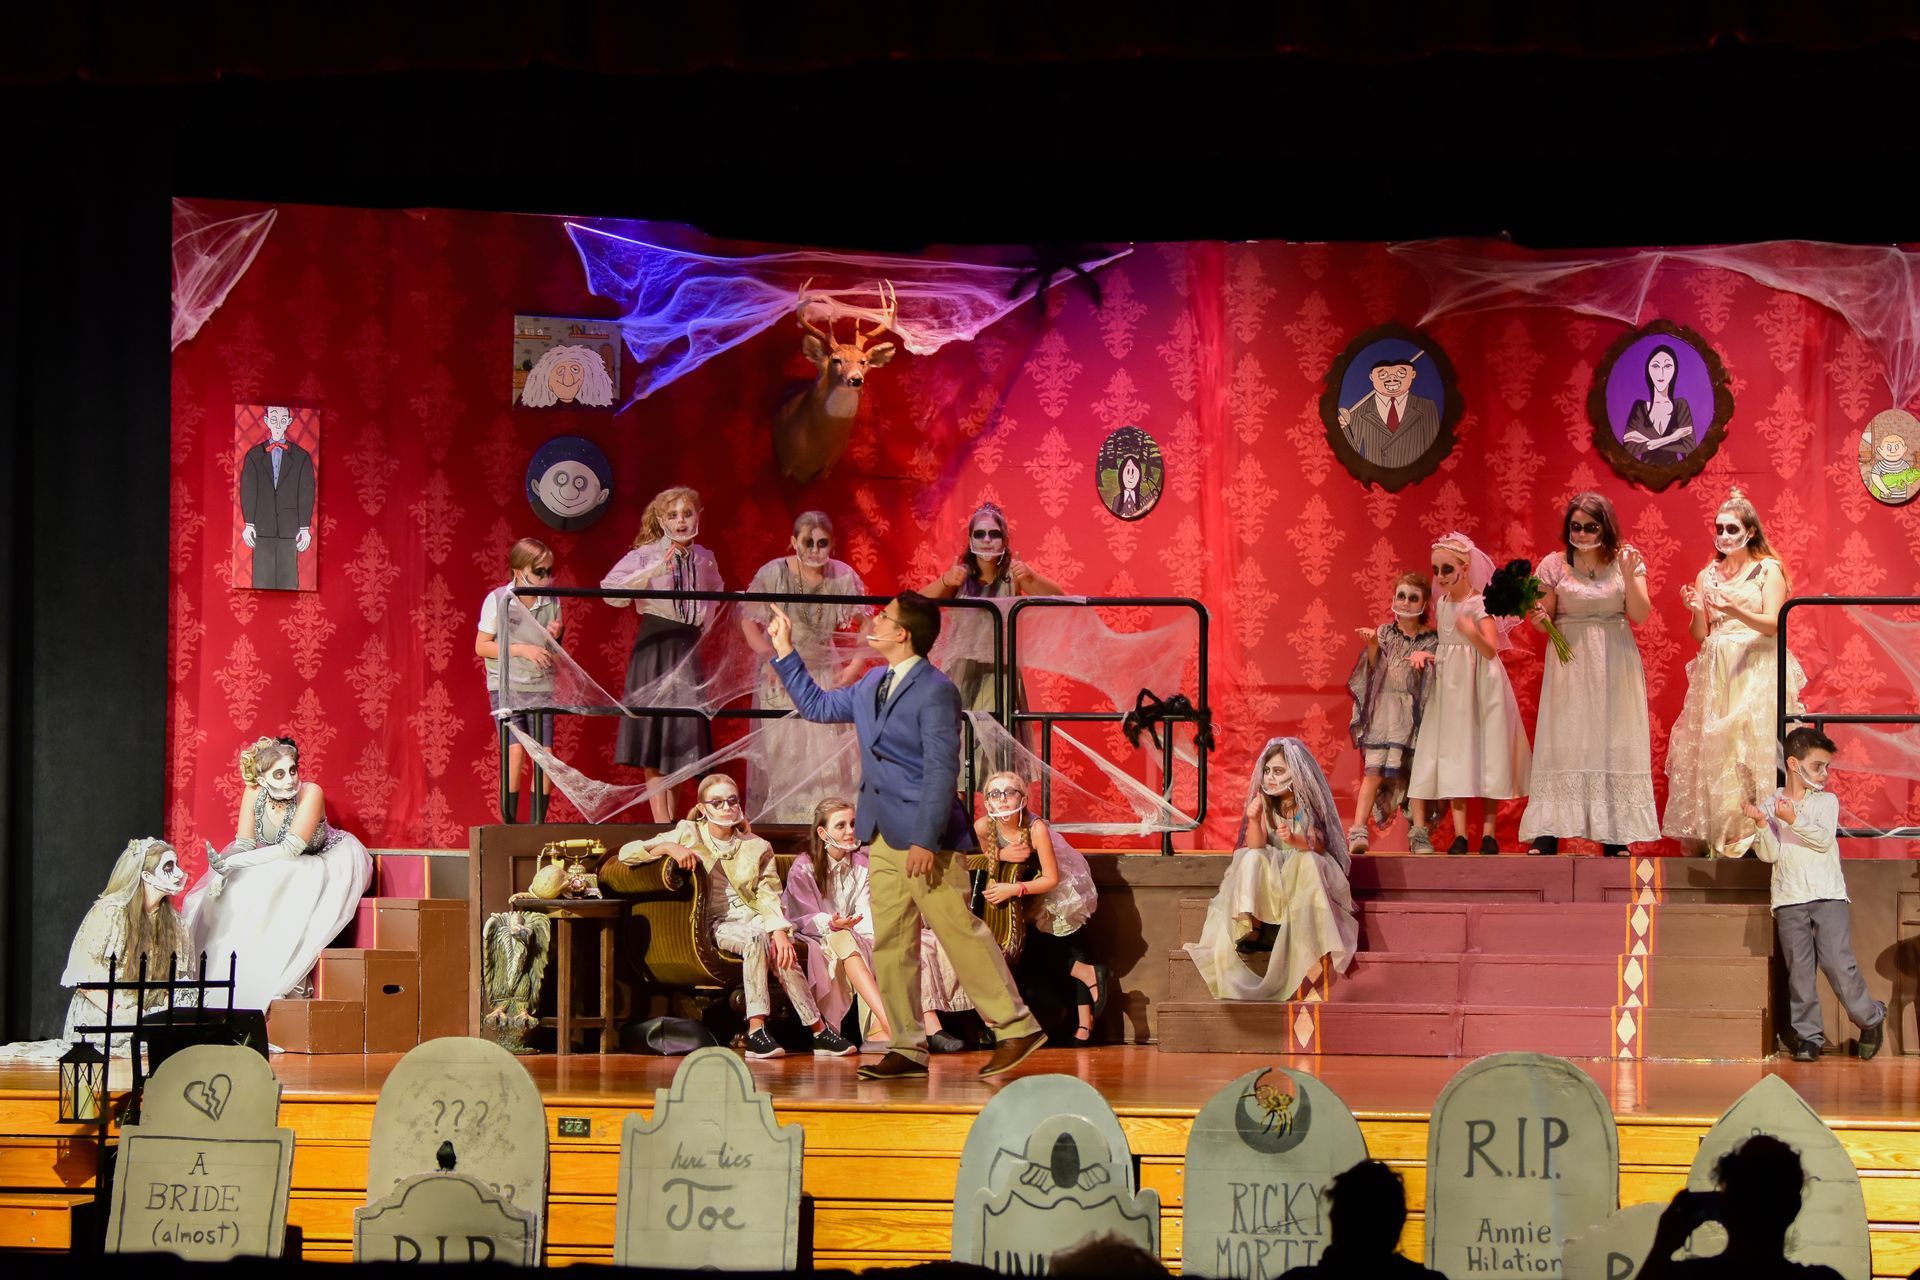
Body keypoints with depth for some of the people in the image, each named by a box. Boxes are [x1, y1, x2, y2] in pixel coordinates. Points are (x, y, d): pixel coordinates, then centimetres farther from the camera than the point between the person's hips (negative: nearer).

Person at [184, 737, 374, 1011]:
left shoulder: (310, 793, -29)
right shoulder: (253, 794, -15)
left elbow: (291, 849, -34)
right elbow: (243, 844, -11)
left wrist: (229, 863, -38)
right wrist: (221, 872, -32)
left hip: (335, 860, -5)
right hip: (290, 865, 5)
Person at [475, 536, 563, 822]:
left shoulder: (551, 602, 5)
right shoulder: (498, 600, -6)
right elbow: (481, 647, -7)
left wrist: (555, 638, -7)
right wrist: (522, 650, -16)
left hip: (541, 686, 4)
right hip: (507, 686, -4)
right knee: (515, 748, -16)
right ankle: (510, 822, -10)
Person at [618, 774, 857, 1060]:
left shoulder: (757, 848, 13)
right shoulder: (689, 835, 9)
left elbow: (769, 897, 0)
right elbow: (627, 853, 2)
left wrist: (780, 931, -20)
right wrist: (669, 847, -15)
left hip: (752, 917, 2)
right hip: (716, 925, -2)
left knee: (777, 947, -34)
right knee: (756, 937, -34)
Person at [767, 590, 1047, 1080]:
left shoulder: (935, 691, -14)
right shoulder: (873, 684, 12)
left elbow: (942, 770, -18)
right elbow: (817, 706, 27)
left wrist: (927, 840, -22)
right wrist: (784, 652, 22)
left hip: (924, 836, -8)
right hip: (884, 837, 8)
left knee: (960, 933, -5)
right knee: (890, 945, 7)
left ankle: (1016, 1029, 2)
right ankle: (908, 1048, 12)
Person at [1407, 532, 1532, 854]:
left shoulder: (1480, 604, -10)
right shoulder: (1441, 604, 8)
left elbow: (1491, 650, -20)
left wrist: (1473, 634, -39)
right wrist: (1425, 654, 0)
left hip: (1479, 684, -5)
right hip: (1449, 683, 5)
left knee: (1484, 752, -2)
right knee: (1453, 755, -1)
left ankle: (1488, 831, 3)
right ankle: (1459, 833, -2)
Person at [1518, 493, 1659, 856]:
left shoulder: (1625, 561, 4)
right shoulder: (1555, 565, 1)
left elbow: (1640, 615, -3)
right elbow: (1544, 622, 5)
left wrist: (1628, 574, -15)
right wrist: (1538, 617, -18)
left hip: (1614, 665, 1)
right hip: (1570, 664, -1)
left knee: (1614, 741, 0)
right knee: (1563, 741, -6)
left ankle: (1615, 838, 2)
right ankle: (1546, 837, -9)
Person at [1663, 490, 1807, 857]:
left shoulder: (1768, 570, 2)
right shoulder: (1707, 576, 13)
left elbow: (1773, 624, -8)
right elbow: (1700, 635, 11)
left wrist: (1736, 611, -23)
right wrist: (1696, 610, -9)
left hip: (1756, 669, -4)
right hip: (1715, 672, 4)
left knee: (1752, 747, -11)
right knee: (1710, 749, -2)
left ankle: (1753, 834, -9)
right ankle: (1711, 836, 0)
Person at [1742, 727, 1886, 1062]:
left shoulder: (1827, 801, 7)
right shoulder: (1769, 805, 7)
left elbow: (1824, 839, -10)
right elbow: (1769, 854, 0)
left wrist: (1793, 820, -23)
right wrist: (1762, 824, -16)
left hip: (1828, 896, -1)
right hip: (1789, 901, 1)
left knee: (1839, 964, -9)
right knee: (1800, 971, 1)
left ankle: (1870, 1019, 11)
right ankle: (1807, 1036, 8)